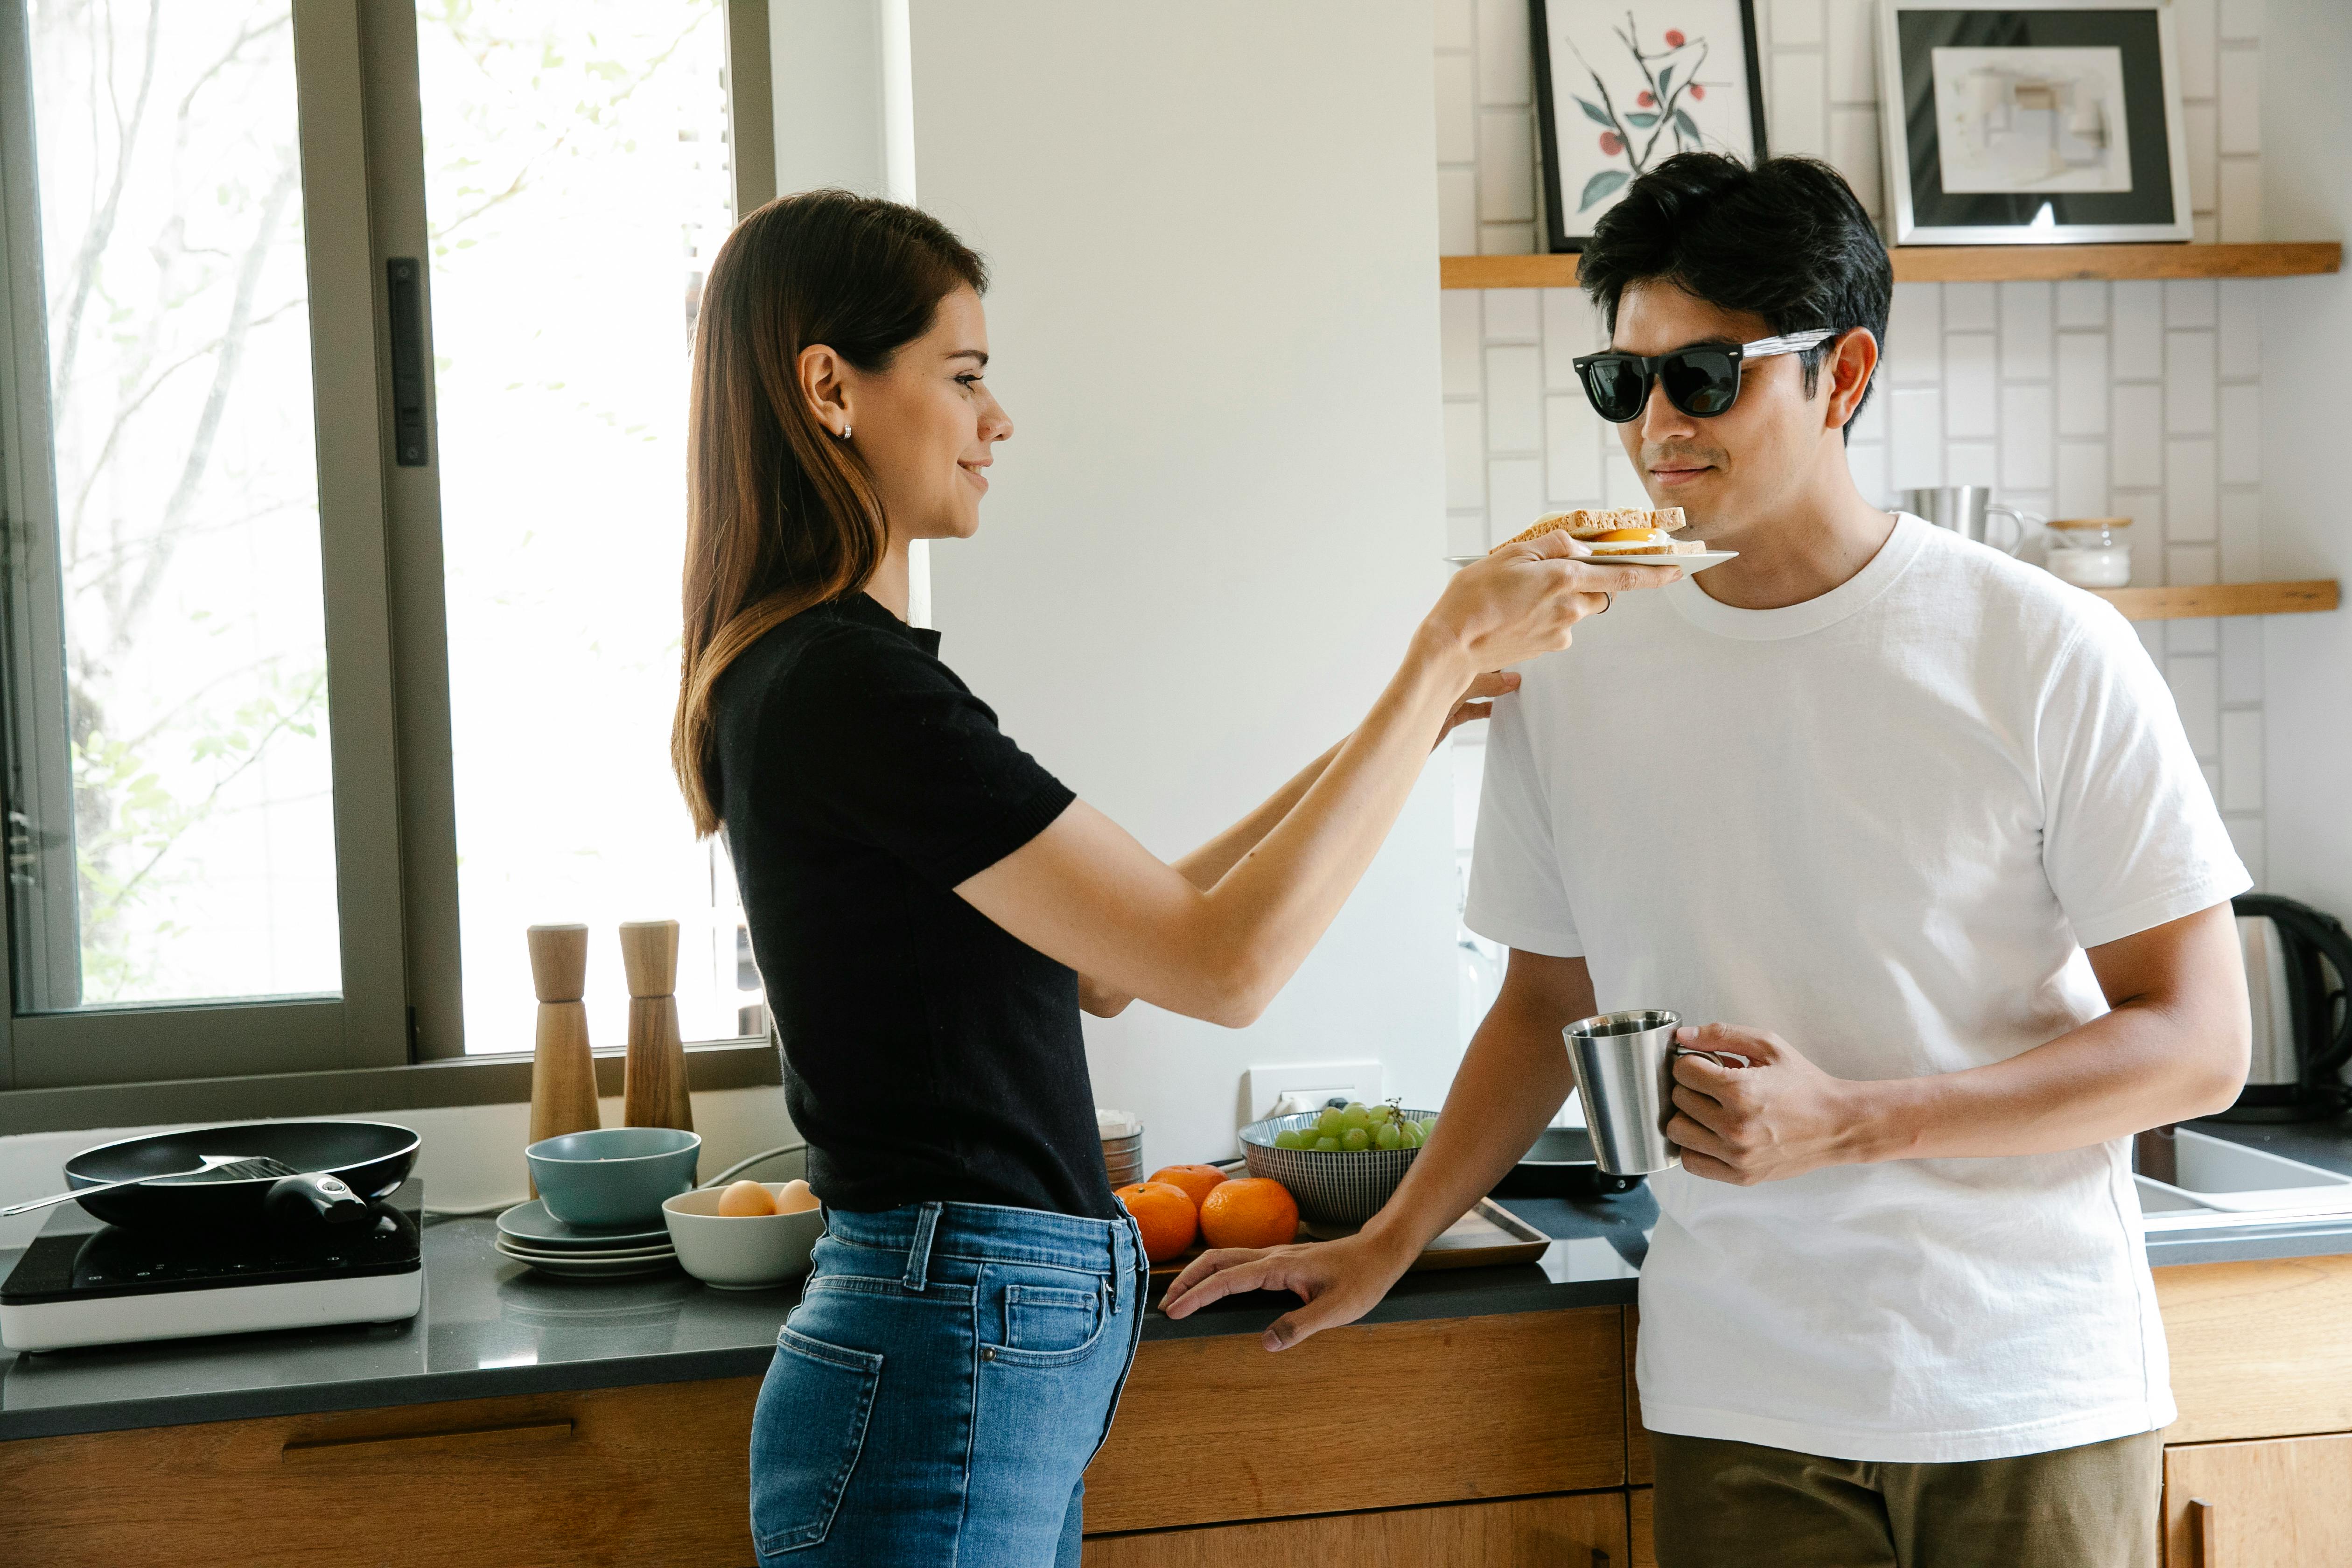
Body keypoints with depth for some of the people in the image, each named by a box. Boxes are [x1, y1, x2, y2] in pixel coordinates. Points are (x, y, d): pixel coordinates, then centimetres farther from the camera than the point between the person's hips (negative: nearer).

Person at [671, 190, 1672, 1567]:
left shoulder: (811, 676, 12)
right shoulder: (844, 685, -19)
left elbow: (1104, 961, 14)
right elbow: (1226, 960, -21)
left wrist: (1391, 724, 10)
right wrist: (1445, 657, -14)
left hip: (992, 1361, 10)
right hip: (947, 1379, -10)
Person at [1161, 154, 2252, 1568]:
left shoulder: (2044, 651, -8)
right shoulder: (1572, 674, 2)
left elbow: (2199, 1043, -7)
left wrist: (1845, 1121, -18)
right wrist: (1387, 1246, 9)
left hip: (2028, 1395, -1)